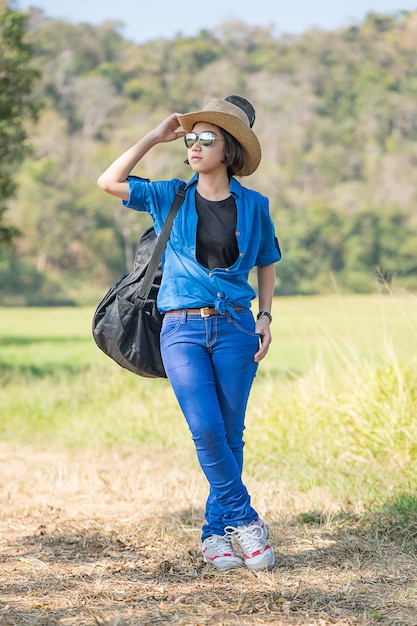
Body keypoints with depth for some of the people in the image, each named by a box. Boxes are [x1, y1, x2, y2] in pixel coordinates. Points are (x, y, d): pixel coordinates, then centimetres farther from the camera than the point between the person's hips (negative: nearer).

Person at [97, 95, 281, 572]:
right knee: (206, 430, -14)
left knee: (230, 434, 2)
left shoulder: (253, 206, 6)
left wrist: (264, 317, 4)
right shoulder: (170, 198, 7)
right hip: (182, 330, 0)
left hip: (235, 327, 1)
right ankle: (245, 520, 0)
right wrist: (155, 137, 4)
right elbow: (109, 182, 2)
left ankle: (216, 533, 14)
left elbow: (267, 264, 16)